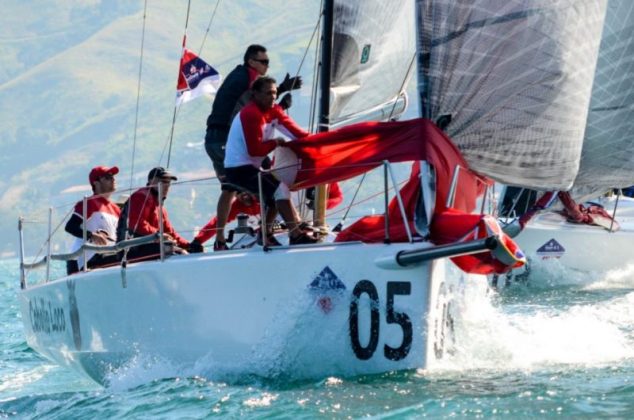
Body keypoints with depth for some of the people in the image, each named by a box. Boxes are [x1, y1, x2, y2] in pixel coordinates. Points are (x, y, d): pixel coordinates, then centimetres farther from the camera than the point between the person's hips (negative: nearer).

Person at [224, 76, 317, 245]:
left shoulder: (273, 111, 8)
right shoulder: (251, 114, -19)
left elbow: (293, 129, 0)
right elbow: (255, 150, -22)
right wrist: (275, 143, -9)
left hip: (249, 167, 10)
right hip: (239, 169, -10)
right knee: (280, 188, -18)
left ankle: (265, 234, 26)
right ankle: (296, 236, -22)